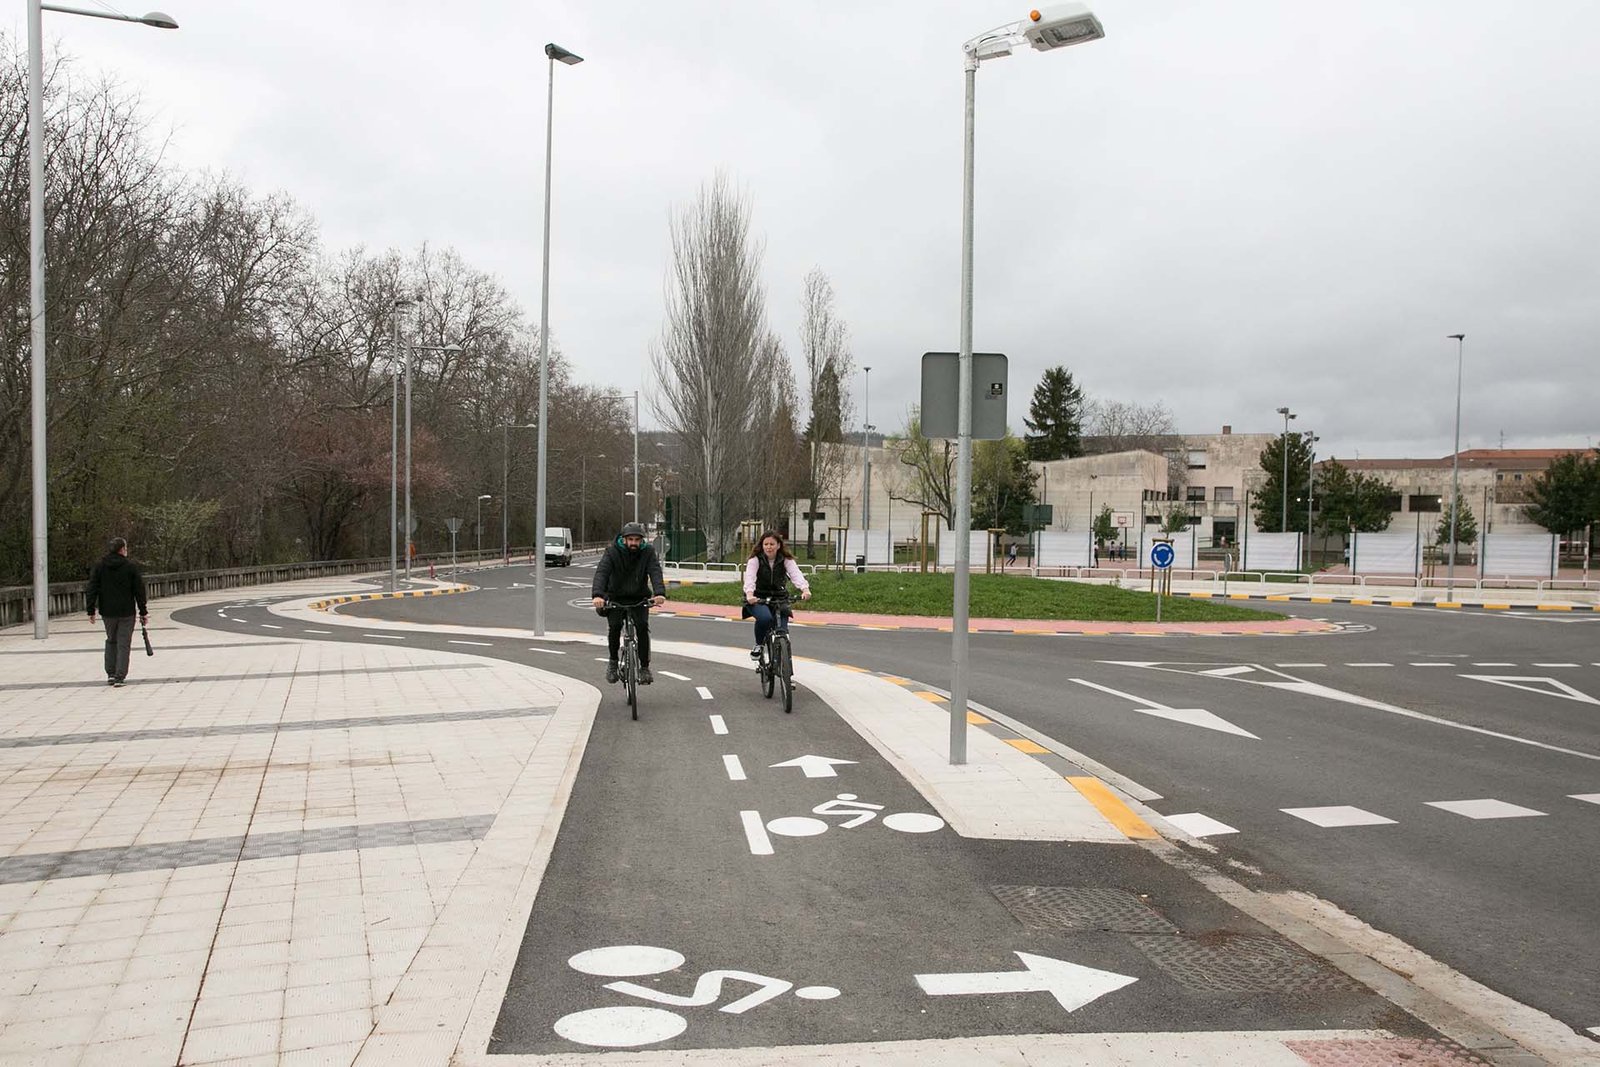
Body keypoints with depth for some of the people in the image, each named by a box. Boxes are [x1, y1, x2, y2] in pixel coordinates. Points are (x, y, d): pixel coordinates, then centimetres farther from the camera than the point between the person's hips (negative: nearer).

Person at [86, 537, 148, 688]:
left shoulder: (99, 567, 2)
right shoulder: (131, 566, -5)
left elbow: (92, 590, 1)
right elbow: (139, 591, -4)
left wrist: (91, 611, 5)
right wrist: (143, 612, 1)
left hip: (108, 612, 3)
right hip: (127, 612, -3)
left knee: (111, 641, 20)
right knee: (123, 644, 2)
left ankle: (110, 674, 16)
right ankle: (119, 677, -4)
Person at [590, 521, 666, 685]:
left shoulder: (648, 552, -12)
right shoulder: (612, 552, -16)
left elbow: (655, 573, -27)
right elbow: (601, 572, -29)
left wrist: (660, 593, -47)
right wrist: (597, 595, -48)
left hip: (639, 598, 1)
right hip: (615, 597, 0)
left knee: (642, 627, -19)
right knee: (614, 626, -21)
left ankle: (644, 667, -8)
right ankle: (613, 661, 3)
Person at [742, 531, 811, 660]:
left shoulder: (786, 560, -4)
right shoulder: (755, 560, -9)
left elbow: (796, 574, -22)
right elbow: (749, 577, -25)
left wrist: (805, 589, -42)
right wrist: (749, 594, -46)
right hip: (757, 599, -2)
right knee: (765, 617, -33)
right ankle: (758, 645, -6)